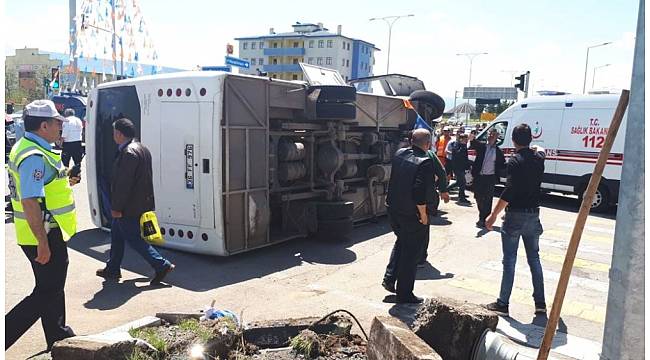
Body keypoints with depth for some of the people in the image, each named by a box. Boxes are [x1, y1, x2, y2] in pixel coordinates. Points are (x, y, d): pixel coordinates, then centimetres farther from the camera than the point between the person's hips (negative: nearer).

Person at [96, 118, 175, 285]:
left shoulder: (128, 153, -21)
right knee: (116, 233, 20)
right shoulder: (141, 148, 10)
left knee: (133, 239, -1)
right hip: (141, 202, 10)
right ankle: (112, 269, 31)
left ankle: (162, 265, 0)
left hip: (130, 207, -10)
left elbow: (123, 183, -24)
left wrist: (116, 207, -18)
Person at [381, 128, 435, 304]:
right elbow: (419, 193, -28)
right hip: (412, 214, -7)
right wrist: (423, 215, -14)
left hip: (393, 209, 7)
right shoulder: (425, 162, -21)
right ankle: (404, 294, 18)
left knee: (401, 242, 29)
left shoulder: (399, 154, 0)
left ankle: (389, 278, 26)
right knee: (411, 253, 7)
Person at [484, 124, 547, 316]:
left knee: (509, 260, 0)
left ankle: (503, 304, 6)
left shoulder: (514, 161, -15)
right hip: (533, 215, 6)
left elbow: (509, 191, -23)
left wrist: (494, 215, -21)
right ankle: (540, 303, 21)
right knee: (534, 259, 15)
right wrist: (538, 148, 55)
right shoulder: (538, 158, 5)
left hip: (515, 216, -6)